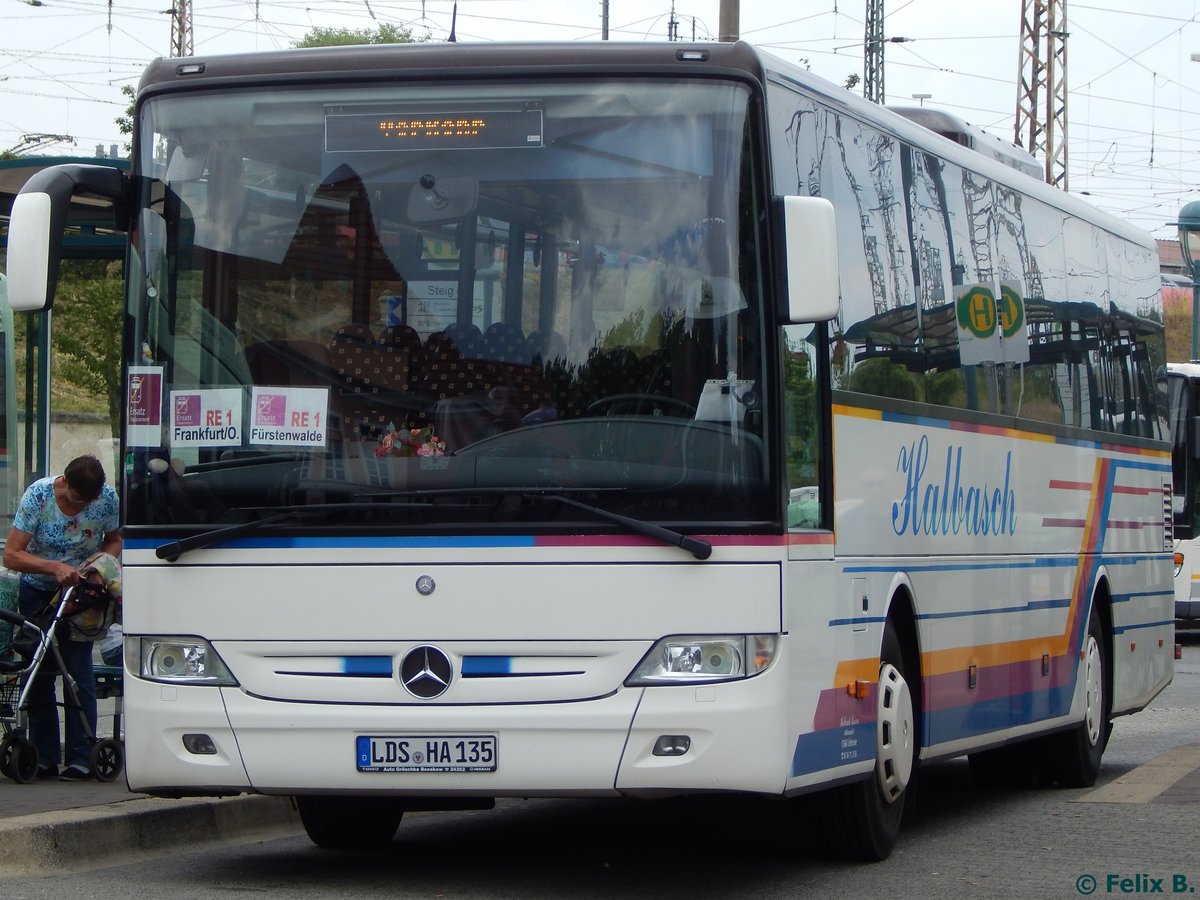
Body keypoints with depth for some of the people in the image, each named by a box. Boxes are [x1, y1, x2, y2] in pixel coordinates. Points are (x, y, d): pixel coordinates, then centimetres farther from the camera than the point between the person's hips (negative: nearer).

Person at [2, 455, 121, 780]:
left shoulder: (107, 498, -16)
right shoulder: (38, 495, -22)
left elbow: (114, 542, 2)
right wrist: (55, 567, -36)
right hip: (37, 591, 0)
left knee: (79, 670, -10)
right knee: (38, 674, -2)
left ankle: (80, 759, -9)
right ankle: (44, 759, 3)